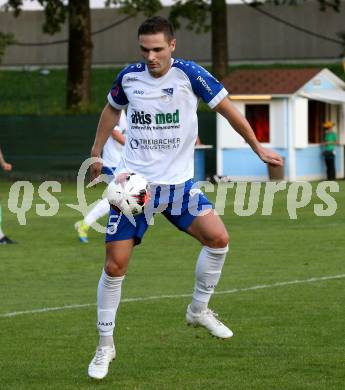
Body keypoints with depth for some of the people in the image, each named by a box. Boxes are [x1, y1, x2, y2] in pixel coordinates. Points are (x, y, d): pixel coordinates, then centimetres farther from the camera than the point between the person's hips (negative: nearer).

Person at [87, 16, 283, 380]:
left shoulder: (189, 74, -11)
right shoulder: (129, 76, -4)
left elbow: (226, 108, 0)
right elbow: (111, 110, 18)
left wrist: (258, 149, 4)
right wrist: (96, 154, 21)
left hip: (178, 183, 0)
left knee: (218, 237, -18)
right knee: (115, 265, -6)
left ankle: (199, 310, 6)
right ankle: (105, 345, 9)